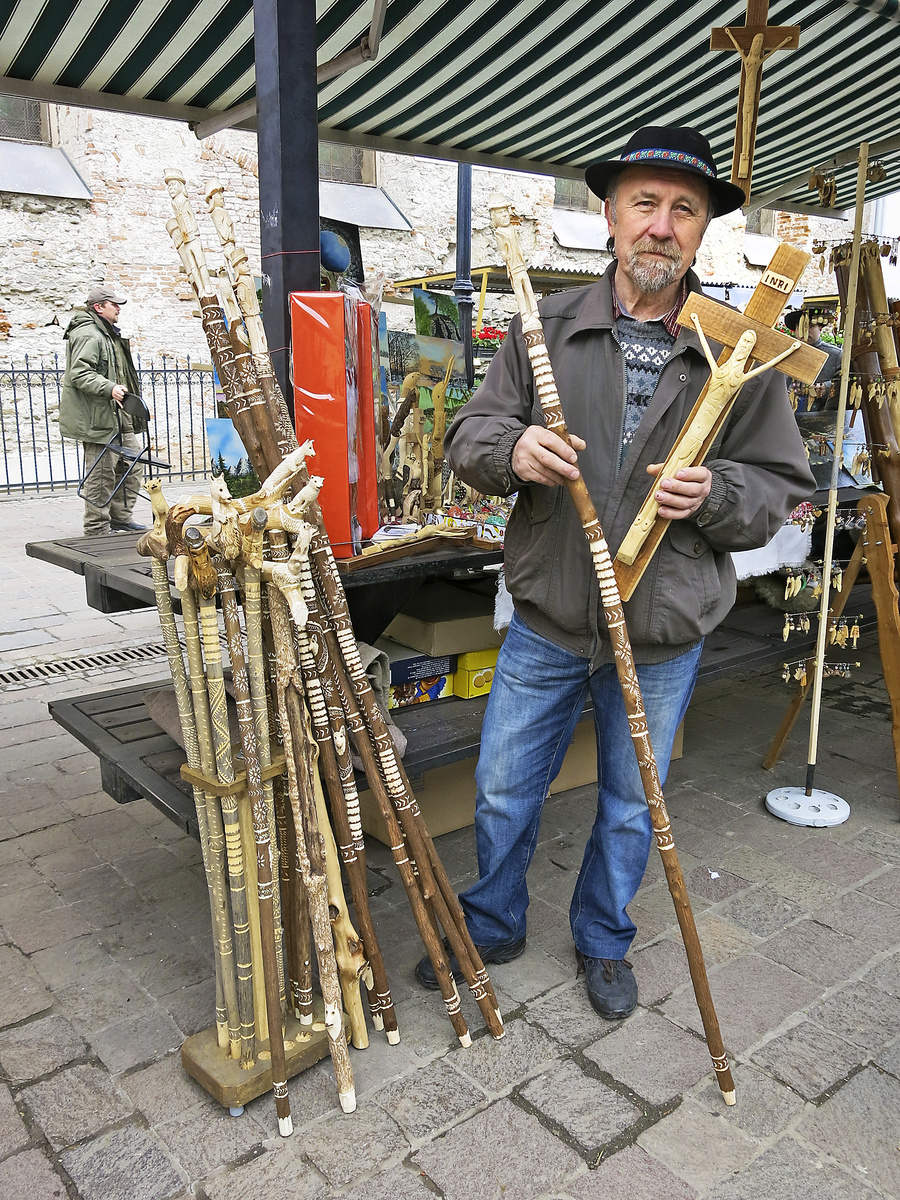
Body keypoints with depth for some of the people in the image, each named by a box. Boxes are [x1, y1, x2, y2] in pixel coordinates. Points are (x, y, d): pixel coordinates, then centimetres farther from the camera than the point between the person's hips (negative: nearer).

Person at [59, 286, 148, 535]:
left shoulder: (108, 334, 22)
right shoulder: (88, 335, -14)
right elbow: (79, 374, -24)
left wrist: (126, 393, 29)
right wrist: (109, 388, -31)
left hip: (117, 415, 11)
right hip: (97, 418, -11)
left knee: (132, 465, 13)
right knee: (102, 473, -7)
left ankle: (121, 519, 23)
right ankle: (97, 530, 0)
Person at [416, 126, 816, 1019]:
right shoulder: (547, 328, -1)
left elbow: (780, 489, 1)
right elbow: (468, 435, 1)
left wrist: (714, 494, -21)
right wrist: (510, 449, -22)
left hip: (663, 637, 0)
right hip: (547, 621, 1)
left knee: (631, 804, 18)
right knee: (503, 792, 14)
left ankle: (603, 941, 45)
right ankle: (492, 929, 41)